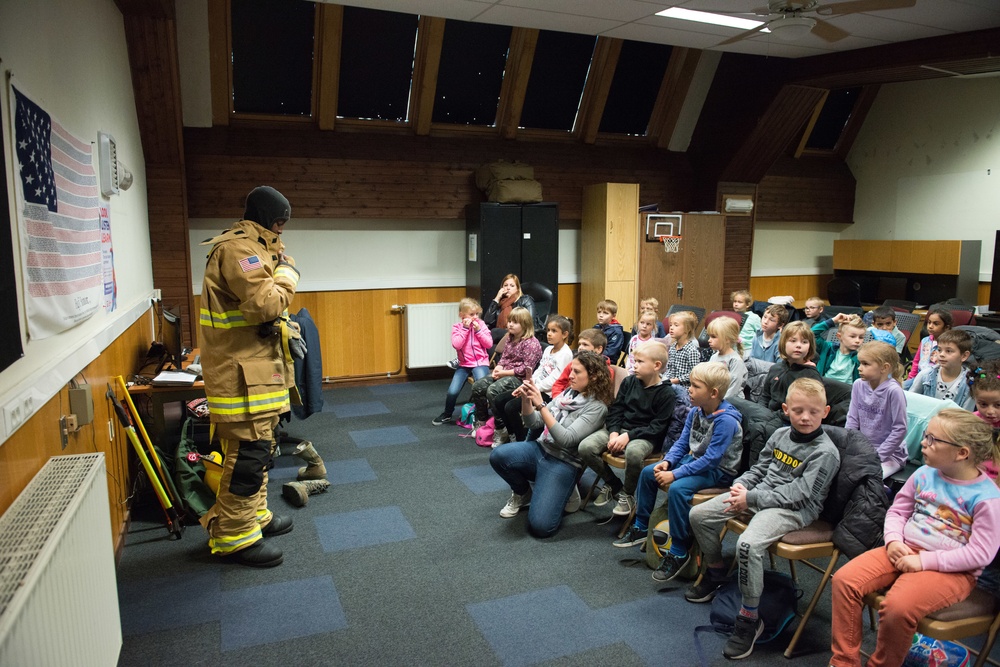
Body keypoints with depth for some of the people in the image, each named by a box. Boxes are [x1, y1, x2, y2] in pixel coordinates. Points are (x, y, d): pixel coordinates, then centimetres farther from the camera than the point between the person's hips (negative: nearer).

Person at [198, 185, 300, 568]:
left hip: (256, 368, 11)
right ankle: (233, 536, 3)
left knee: (258, 447, 20)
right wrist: (287, 271, -11)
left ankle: (254, 515, 34)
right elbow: (267, 304, -25)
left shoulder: (251, 248, 19)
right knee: (248, 453, -7)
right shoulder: (239, 249, -16)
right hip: (241, 372, -11)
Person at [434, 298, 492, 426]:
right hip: (464, 364, 1)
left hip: (480, 363, -1)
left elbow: (489, 344, -4)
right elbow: (456, 345, -16)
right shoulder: (457, 327, 0)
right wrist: (465, 328, -17)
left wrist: (478, 330, -12)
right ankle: (447, 415, 18)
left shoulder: (481, 324, 1)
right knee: (452, 391, -11)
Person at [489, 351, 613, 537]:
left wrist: (540, 405, -26)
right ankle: (523, 493, 7)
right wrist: (526, 400, -11)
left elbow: (566, 439, -23)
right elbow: (533, 423, 9)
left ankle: (565, 492, 10)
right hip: (540, 450, 6)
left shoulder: (597, 407, -10)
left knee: (540, 526, -23)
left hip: (563, 463, -6)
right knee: (497, 456, -23)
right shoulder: (567, 393, 9)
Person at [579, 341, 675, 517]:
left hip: (645, 436, -5)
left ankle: (628, 494, -8)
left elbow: (658, 427, -11)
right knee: (585, 447, -19)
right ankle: (613, 484, 8)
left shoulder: (666, 393, -7)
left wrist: (628, 436, -20)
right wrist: (614, 434, -11)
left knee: (633, 452, -41)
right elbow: (615, 410, 7)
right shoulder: (629, 382, 7)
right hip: (619, 430, 5)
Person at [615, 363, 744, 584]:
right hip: (694, 460, 9)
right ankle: (640, 528, 18)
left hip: (718, 471, -9)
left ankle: (679, 552, -15)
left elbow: (711, 459, -28)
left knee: (677, 488, -32)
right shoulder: (695, 412, -1)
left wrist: (675, 474, -28)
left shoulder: (726, 420, -26)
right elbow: (682, 442, 8)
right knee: (647, 472, 4)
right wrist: (667, 462, -12)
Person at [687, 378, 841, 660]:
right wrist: (741, 485, -3)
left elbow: (798, 494, -19)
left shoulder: (825, 452, -14)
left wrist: (752, 498, -21)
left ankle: (749, 619, -14)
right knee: (699, 514, 1)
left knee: (748, 544, -34)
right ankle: (715, 573, 26)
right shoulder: (780, 435, 7)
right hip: (759, 494, 8)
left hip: (794, 509, -8)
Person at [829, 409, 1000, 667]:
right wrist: (893, 541, -6)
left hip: (950, 569, -6)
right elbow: (897, 510, 15)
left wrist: (924, 561, -19)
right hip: (905, 550, 6)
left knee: (898, 607, -32)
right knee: (845, 580, -14)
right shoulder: (924, 475, 5)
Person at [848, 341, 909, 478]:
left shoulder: (893, 391, -17)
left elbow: (900, 429, -15)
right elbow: (852, 419, 4)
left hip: (890, 454, -6)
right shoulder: (858, 385, -1)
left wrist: (877, 456, -14)